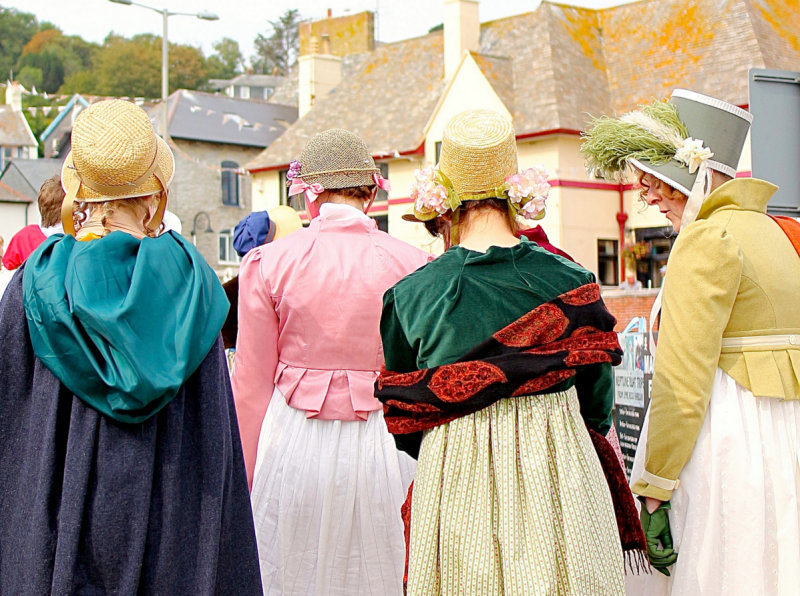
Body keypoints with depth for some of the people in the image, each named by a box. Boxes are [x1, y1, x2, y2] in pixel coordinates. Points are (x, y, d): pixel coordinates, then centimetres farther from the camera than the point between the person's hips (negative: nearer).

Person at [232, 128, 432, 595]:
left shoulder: (268, 263, -3)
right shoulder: (413, 264, -3)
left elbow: (252, 385, 0)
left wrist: (245, 477, 10)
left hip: (294, 446, 0)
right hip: (383, 446, 1)